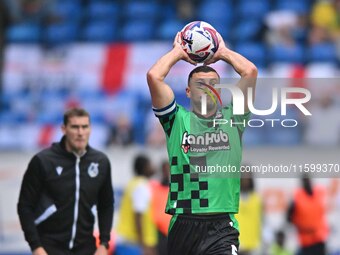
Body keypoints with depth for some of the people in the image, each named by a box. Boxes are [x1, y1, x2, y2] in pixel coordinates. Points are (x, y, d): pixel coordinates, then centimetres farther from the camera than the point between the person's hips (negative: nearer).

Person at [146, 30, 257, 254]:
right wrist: (178, 52, 13)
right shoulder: (177, 120, 8)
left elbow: (250, 72, 1)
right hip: (182, 225, 1)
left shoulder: (232, 120, 10)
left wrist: (223, 52, 16)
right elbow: (154, 76, -3)